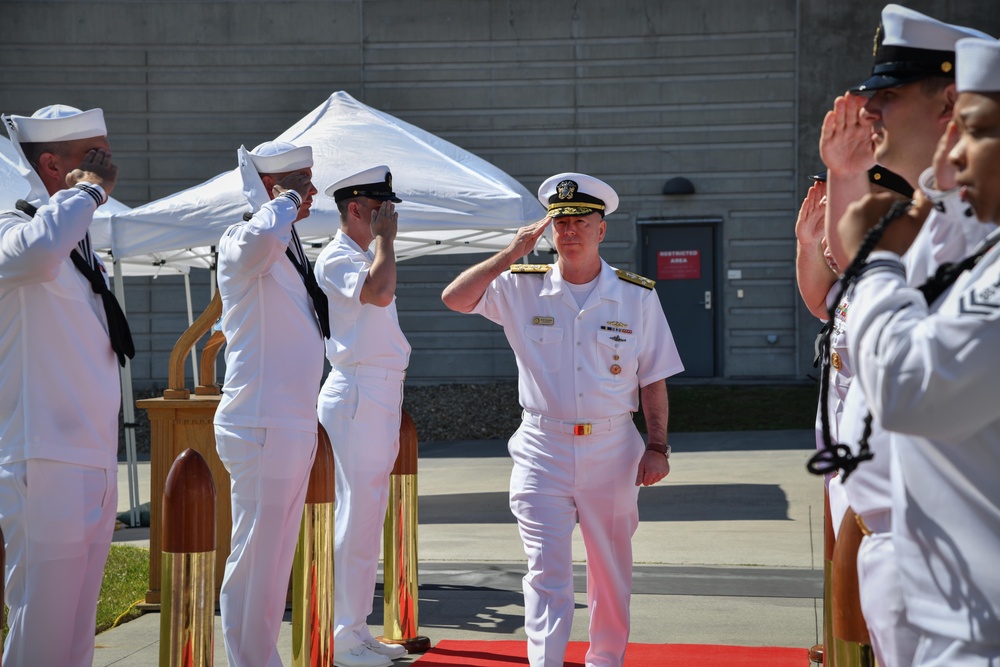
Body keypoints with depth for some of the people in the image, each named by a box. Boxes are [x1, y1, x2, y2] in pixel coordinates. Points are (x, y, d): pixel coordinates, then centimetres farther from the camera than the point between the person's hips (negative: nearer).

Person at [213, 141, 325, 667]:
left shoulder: (289, 249, 18)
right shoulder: (241, 242, -12)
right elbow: (260, 239, -39)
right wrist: (286, 199, -22)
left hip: (294, 425, 10)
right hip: (261, 426, -10)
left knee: (277, 554, 16)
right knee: (255, 556, -5)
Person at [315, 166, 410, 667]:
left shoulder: (367, 256, 19)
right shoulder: (336, 259, -11)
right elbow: (380, 292, -32)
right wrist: (385, 237, -16)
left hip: (380, 398, 10)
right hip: (355, 396, -10)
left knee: (369, 518, 12)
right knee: (355, 518, -7)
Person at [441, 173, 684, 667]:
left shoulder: (637, 297, 3)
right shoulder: (520, 287, 2)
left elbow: (653, 380, 6)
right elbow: (454, 298, -10)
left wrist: (657, 447, -1)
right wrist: (512, 254, -14)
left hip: (612, 450, 1)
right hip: (542, 451, -1)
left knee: (612, 570, 13)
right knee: (547, 570, -8)